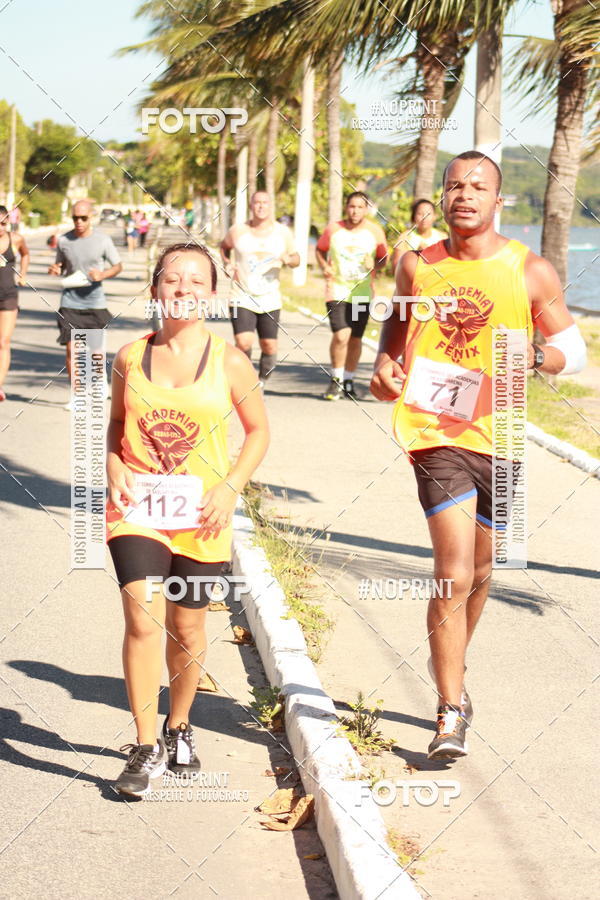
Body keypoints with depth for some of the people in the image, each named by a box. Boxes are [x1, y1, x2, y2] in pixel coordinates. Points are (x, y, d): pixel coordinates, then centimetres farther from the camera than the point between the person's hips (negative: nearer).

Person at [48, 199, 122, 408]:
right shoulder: (64, 240, 2)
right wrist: (54, 270, -7)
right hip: (70, 302, 1)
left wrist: (103, 274, -14)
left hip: (95, 302, -1)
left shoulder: (103, 240, -3)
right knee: (71, 348, -4)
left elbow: (118, 266, 6)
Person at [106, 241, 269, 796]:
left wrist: (231, 486, -7)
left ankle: (179, 728, 37)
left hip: (201, 519, 0)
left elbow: (258, 429, 6)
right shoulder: (131, 358, 1)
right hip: (136, 511, 0)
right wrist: (114, 467, -4)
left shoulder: (229, 363, -3)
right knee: (143, 620, -16)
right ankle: (146, 748, -8)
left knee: (188, 628, 12)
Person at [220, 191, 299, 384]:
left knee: (269, 346, 1)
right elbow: (224, 246, 21)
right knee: (243, 343, -16)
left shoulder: (283, 233, 3)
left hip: (270, 300, 2)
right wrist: (227, 265, 4)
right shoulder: (238, 231, 1)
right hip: (242, 298, -2)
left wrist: (288, 259, -11)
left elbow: (296, 258, 12)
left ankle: (261, 382, 23)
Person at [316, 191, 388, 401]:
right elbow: (320, 250, 14)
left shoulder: (375, 231, 3)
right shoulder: (333, 229, 1)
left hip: (362, 292, 2)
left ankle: (348, 382, 25)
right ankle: (336, 380, 0)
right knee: (341, 335, -17)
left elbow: (383, 258, 10)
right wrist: (324, 267, -4)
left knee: (355, 339, 8)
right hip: (337, 290, -2)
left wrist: (375, 266, -12)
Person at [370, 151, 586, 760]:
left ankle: (451, 671, 44)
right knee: (454, 574, -15)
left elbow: (575, 352, 4)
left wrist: (536, 355, -17)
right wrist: (385, 364, 3)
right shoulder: (418, 266, 3)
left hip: (499, 436, 2)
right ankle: (451, 712, -7)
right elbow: (398, 317, 23)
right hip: (436, 431, -2)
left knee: (479, 572, 17)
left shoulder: (529, 272, 0)